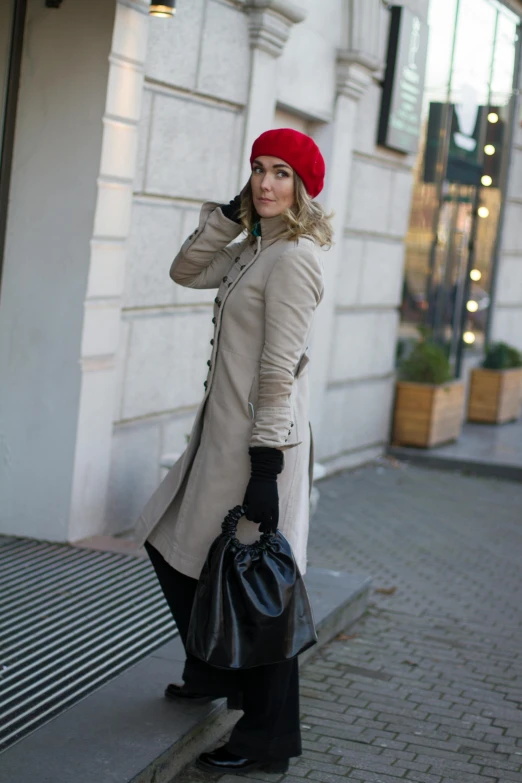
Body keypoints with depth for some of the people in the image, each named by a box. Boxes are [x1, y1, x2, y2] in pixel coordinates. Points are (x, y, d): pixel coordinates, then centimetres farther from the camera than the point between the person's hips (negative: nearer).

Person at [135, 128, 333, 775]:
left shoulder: (293, 258, -16)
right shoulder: (254, 248, 12)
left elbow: (280, 369, -21)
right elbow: (187, 272, 20)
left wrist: (265, 467, -23)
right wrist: (230, 214, 6)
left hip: (258, 442, -10)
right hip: (221, 432, 10)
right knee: (171, 546, 21)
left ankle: (268, 739, 9)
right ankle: (215, 673, 38)